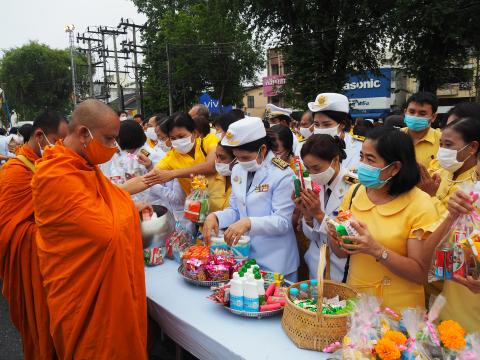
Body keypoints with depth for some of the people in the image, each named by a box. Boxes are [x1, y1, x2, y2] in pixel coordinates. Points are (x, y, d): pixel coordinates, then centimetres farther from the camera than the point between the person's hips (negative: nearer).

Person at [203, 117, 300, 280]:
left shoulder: (282, 175, -17)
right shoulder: (238, 171, 4)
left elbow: (282, 222, -18)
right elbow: (235, 210, 9)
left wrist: (249, 223, -32)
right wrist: (215, 216, -10)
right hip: (244, 255, 6)